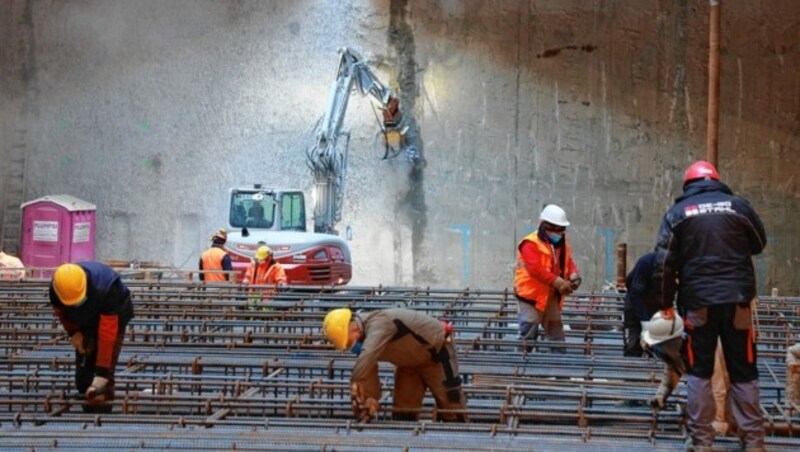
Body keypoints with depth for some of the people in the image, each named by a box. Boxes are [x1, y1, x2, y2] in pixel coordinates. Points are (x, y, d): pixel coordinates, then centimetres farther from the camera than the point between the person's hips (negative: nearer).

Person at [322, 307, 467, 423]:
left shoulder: (378, 324, -37)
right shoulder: (364, 339, -7)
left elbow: (367, 355, -53)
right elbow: (369, 373, -3)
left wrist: (355, 384, -53)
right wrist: (371, 399, -14)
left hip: (437, 350, -9)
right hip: (410, 361, 9)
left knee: (450, 400, -4)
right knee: (403, 405, 7)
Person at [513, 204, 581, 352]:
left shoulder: (562, 244, 11)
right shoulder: (531, 244, -17)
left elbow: (569, 263, 11)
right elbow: (536, 269, -27)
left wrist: (574, 276, -14)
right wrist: (559, 282, -30)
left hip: (552, 296, 8)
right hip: (531, 295, -8)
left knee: (557, 335, 15)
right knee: (528, 335, -8)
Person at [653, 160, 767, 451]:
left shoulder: (678, 213, 2)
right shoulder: (738, 206, 2)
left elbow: (664, 262, -1)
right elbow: (759, 244, 16)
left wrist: (666, 303, 7)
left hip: (698, 301, 0)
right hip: (737, 299, 0)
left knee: (699, 373, 7)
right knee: (743, 373, 7)